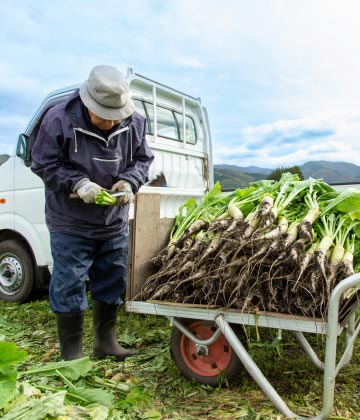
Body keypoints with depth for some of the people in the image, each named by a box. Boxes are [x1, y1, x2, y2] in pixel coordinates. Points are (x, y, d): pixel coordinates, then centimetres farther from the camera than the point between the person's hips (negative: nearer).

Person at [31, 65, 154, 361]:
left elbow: (143, 160, 6)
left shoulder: (135, 124, -4)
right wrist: (77, 183, -25)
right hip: (70, 225, -4)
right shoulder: (59, 120, -15)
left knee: (112, 283, 14)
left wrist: (129, 181, -15)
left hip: (115, 224, 4)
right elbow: (44, 164, -10)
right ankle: (71, 353, 18)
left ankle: (106, 341, 33)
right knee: (69, 286, 1)